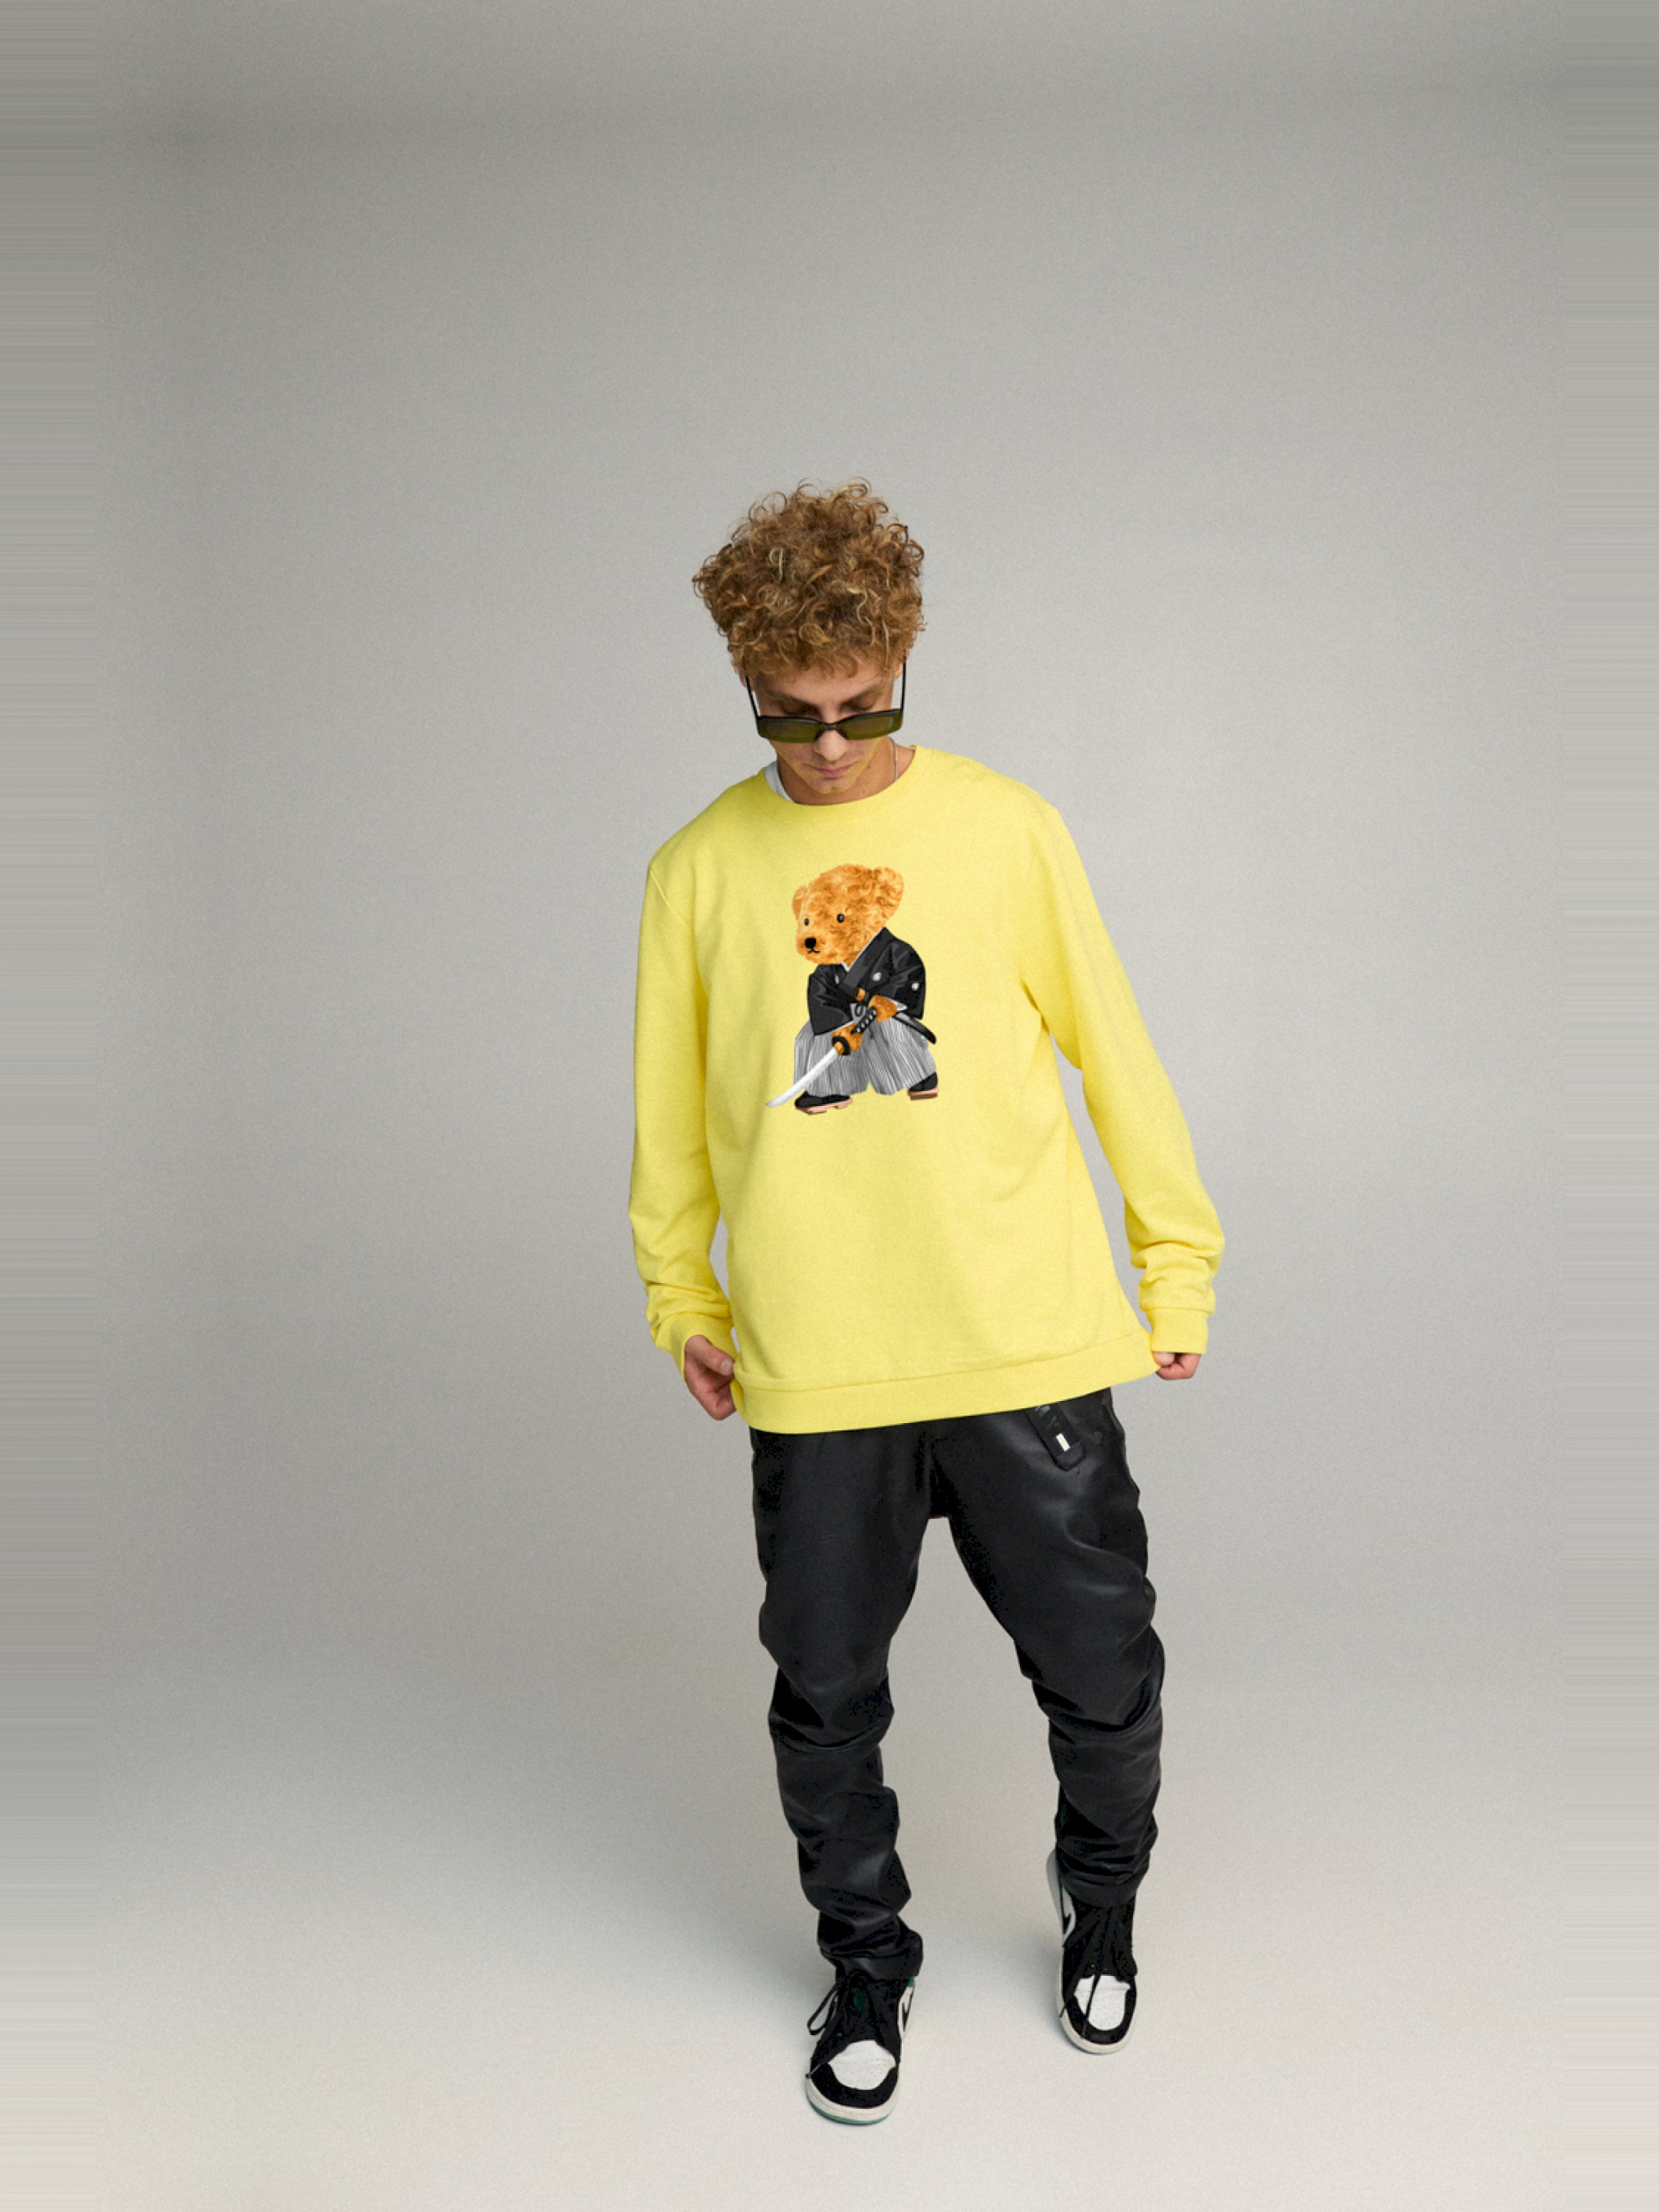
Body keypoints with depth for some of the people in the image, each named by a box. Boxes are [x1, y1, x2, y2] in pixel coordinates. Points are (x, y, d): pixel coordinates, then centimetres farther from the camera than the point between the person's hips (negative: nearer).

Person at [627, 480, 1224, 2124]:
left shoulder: (1006, 826, 0)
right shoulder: (698, 869, 3)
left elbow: (1112, 1050, 5)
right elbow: (670, 1110, 11)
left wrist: (1178, 1262, 6)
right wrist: (680, 1297, 9)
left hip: (1030, 1342, 0)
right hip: (810, 1371, 1)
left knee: (1103, 1677, 9)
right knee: (825, 1699, 13)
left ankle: (1102, 1901, 42)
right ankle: (866, 1963, 40)